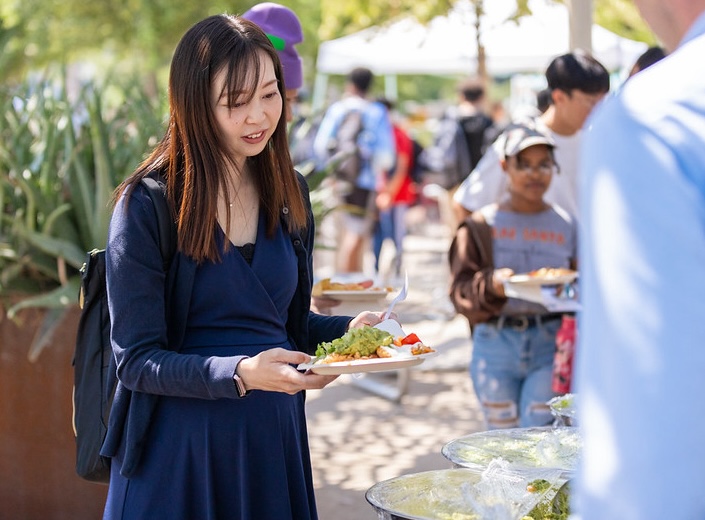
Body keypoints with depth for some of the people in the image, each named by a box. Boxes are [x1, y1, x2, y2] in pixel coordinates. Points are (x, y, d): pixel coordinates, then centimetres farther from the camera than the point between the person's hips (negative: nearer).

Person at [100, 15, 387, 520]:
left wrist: (347, 329, -6)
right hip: (180, 448, -5)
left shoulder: (288, 192, 5)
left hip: (275, 439, 5)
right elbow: (137, 360, -14)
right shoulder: (147, 206, -13)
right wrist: (241, 374, -28)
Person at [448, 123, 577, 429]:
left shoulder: (566, 226, 9)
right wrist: (491, 286, -21)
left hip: (550, 345, 0)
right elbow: (461, 289, -1)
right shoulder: (483, 225, 6)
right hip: (495, 344, 0)